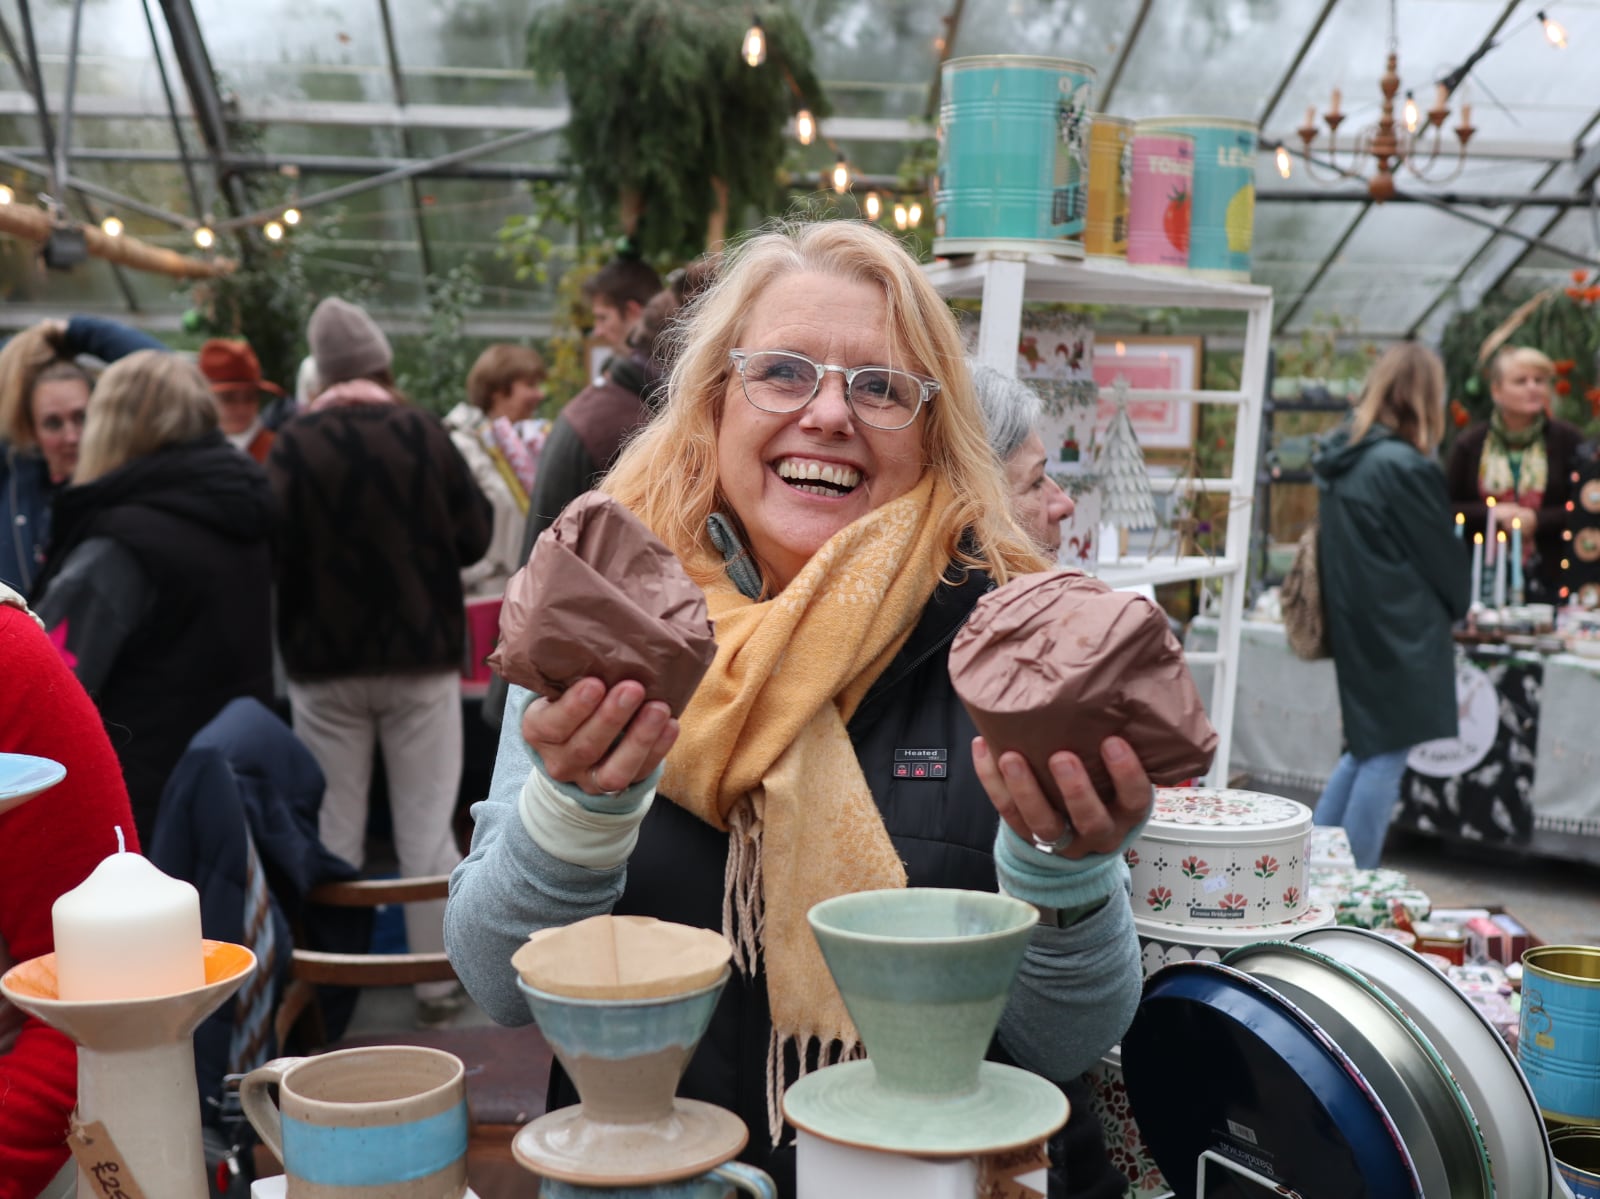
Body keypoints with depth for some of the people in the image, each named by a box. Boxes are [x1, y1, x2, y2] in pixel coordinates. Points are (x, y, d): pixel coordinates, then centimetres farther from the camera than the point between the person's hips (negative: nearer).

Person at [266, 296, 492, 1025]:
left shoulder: (293, 446, -9)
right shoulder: (423, 434, -7)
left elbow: (273, 551, -10)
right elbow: (473, 538, -4)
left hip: (324, 664, 0)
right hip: (422, 654, 0)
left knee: (334, 830, 10)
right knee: (426, 826, 7)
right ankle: (438, 979, 12)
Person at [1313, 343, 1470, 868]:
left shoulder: (1340, 458, 7)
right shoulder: (1404, 466, -17)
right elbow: (1441, 551, -8)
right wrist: (1456, 608, 12)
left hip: (1351, 624, 8)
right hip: (1399, 633, -8)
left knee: (1366, 748, 18)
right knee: (1388, 753, -1)